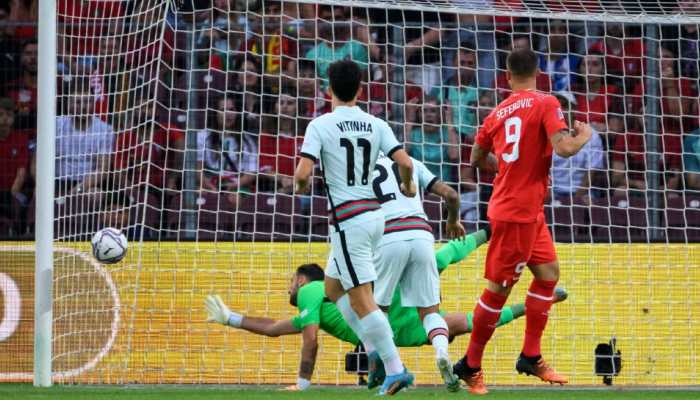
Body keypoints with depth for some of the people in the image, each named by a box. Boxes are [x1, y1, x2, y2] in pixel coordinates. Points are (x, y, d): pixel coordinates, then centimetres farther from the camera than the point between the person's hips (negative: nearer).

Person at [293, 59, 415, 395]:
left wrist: (301, 185, 7)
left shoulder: (321, 125, -8)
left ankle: (394, 369, -10)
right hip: (374, 213, 7)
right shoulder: (376, 125, 4)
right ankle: (376, 350, 14)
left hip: (348, 220, -7)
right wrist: (407, 187, 17)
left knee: (361, 299, -5)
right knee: (334, 288, 21)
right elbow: (404, 163, -4)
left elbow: (303, 172, -17)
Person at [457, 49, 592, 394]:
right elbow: (563, 148, -22)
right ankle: (470, 366, 7)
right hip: (517, 213, -8)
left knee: (549, 271, 16)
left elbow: (477, 158, 17)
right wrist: (584, 136, -2)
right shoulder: (545, 104, -11)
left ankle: (531, 357, 17)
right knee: (499, 288, -1)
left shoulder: (498, 112, 9)